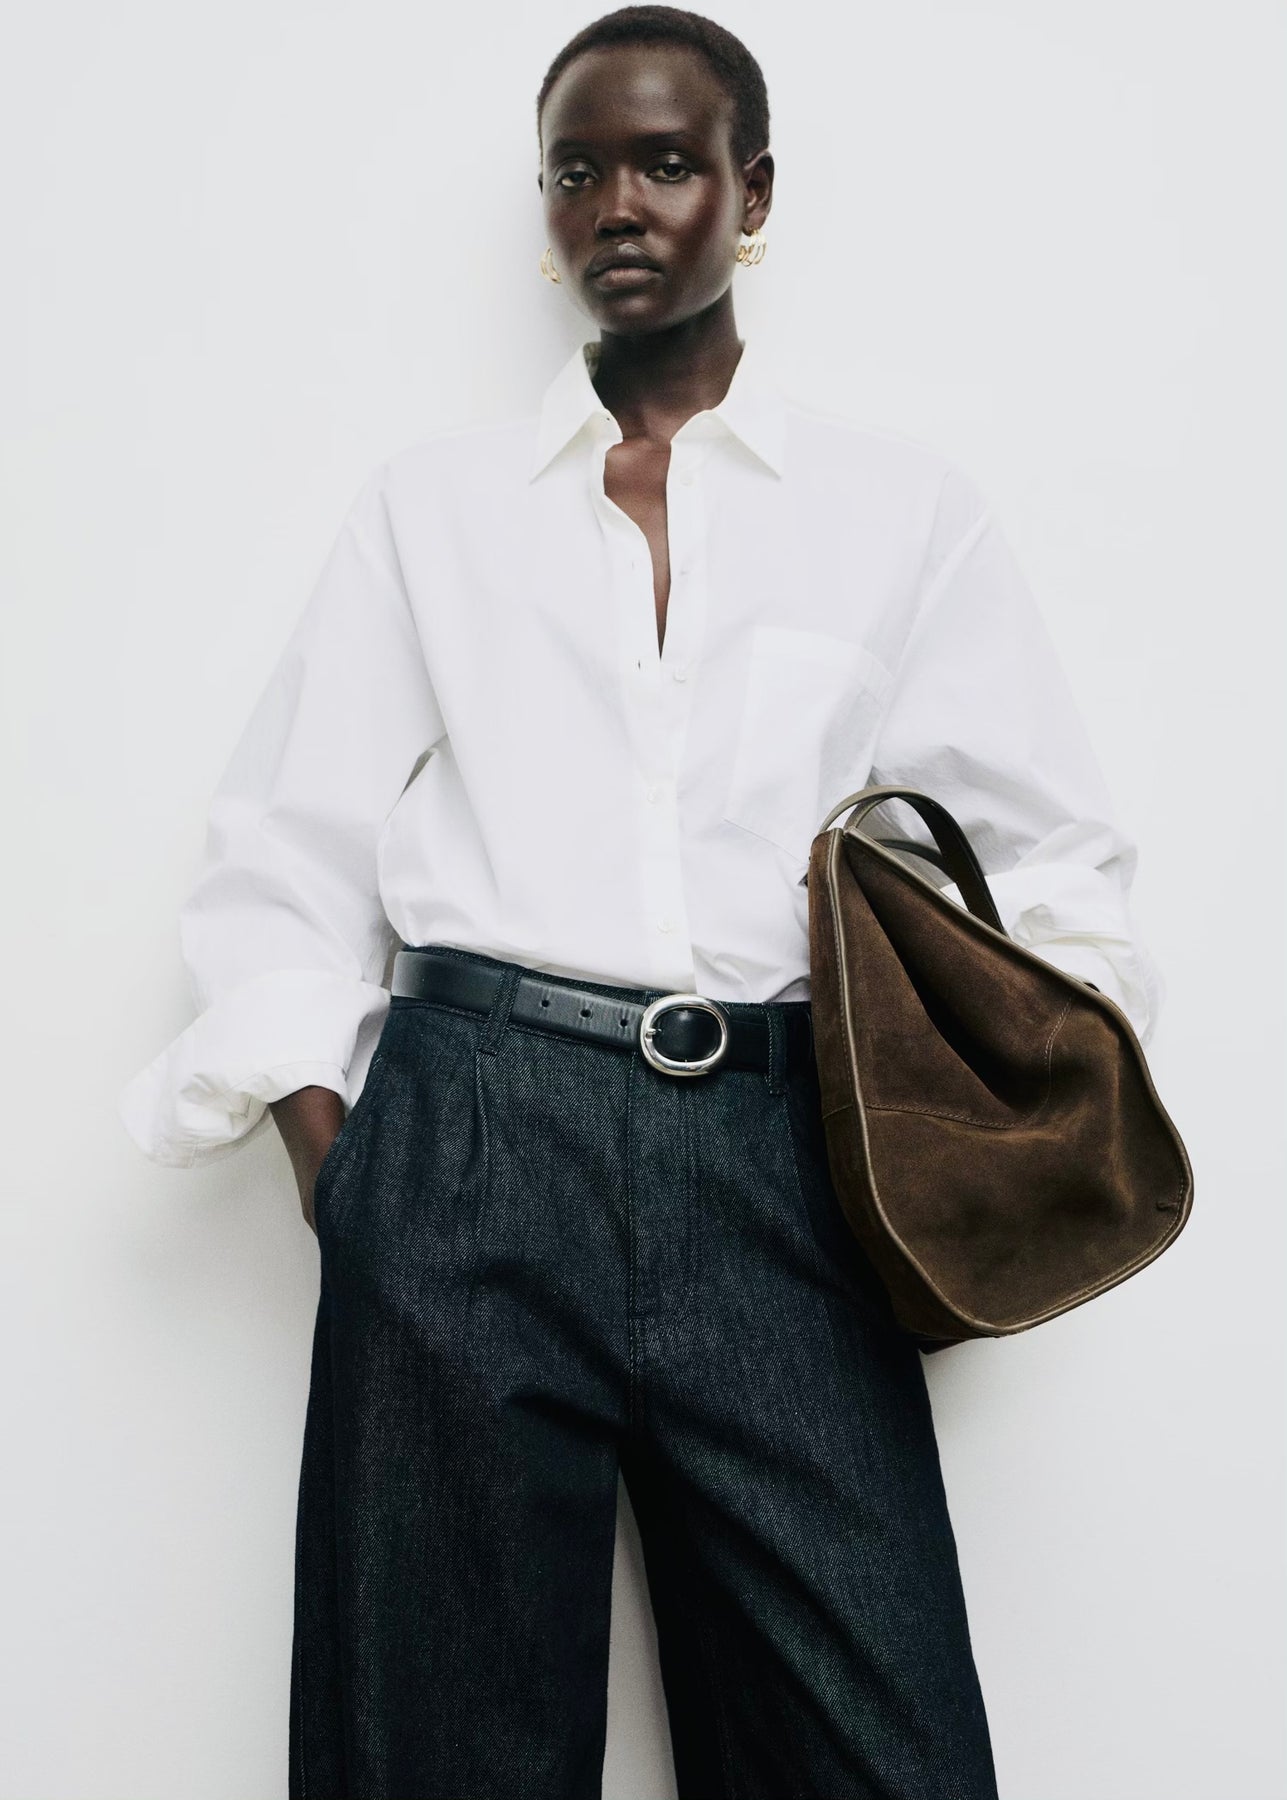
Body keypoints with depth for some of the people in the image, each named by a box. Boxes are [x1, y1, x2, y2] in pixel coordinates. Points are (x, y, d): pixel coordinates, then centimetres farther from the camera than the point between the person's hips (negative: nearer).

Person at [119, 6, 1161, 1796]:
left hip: (776, 1155, 0)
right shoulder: (430, 504, 15)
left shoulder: (910, 510, 13)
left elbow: (1055, 856, 12)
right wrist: (335, 1171, -1)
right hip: (469, 1128, 1)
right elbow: (288, 851, 11)